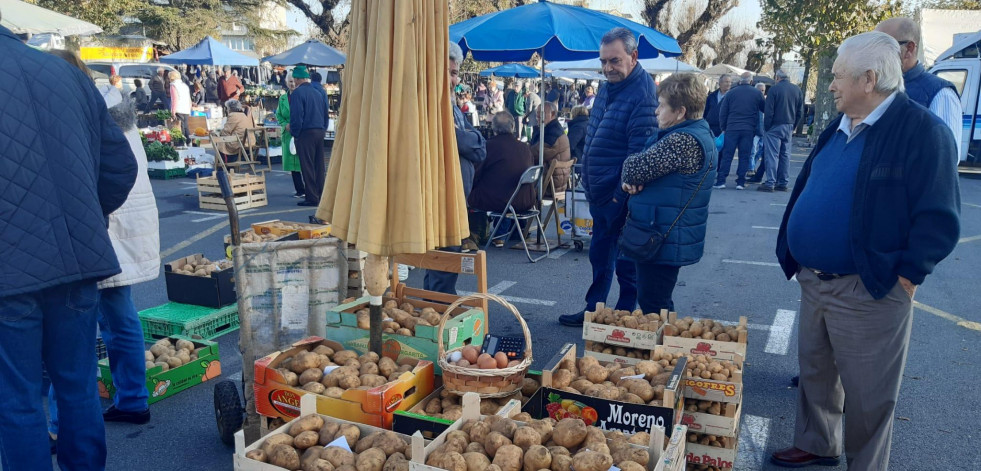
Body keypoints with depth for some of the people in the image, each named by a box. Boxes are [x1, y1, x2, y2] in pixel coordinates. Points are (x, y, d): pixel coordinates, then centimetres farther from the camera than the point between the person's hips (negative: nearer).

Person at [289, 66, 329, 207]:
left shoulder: (297, 93, -9)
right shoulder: (318, 92, 14)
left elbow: (296, 117, -15)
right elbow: (326, 114, 18)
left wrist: (293, 131, -3)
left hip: (306, 132, -7)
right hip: (320, 132, 7)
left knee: (307, 167, -2)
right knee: (319, 166, 11)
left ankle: (312, 198, -2)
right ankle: (320, 196, 15)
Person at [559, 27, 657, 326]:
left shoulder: (643, 94, -18)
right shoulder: (607, 88, 9)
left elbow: (639, 150, -21)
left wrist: (622, 193, -20)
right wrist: (590, 183, 15)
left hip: (621, 196, -9)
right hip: (599, 192, 9)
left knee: (626, 261, 7)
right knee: (599, 256, 20)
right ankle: (593, 310, 34)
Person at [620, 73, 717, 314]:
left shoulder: (682, 141, -24)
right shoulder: (700, 132, 10)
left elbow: (634, 168, -24)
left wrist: (630, 177, -1)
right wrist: (634, 179, -5)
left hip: (665, 242, -10)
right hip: (672, 237, 10)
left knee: (652, 306, 1)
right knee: (656, 303, 22)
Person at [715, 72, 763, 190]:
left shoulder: (731, 92, 3)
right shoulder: (757, 93, 2)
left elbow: (723, 112, 3)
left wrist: (723, 127, 10)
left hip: (732, 128, 0)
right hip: (749, 130, 0)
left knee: (727, 155, 2)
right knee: (744, 156, 5)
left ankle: (721, 181, -2)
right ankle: (741, 182, 5)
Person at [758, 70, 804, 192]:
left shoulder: (774, 89, -10)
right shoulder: (797, 90, 8)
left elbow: (768, 111, -12)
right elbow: (800, 112, 11)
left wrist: (766, 127, -4)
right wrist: (793, 126, 16)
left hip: (775, 127, -6)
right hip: (789, 127, 6)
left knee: (772, 155, -5)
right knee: (785, 155, 10)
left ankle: (770, 183, -9)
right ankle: (783, 183, 12)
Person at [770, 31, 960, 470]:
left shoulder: (922, 131, -14)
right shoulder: (838, 130, 10)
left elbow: (939, 219, -17)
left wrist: (905, 278, -17)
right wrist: (796, 255, 11)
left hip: (868, 291, -8)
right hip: (814, 281, 8)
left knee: (866, 395, 7)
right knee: (814, 372, 21)